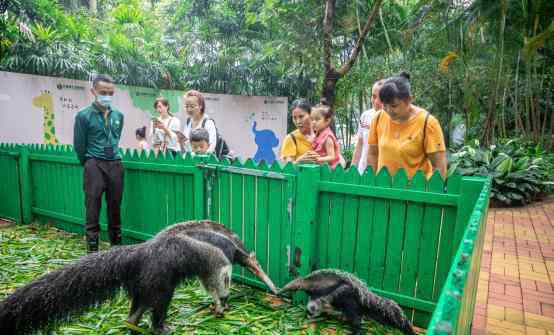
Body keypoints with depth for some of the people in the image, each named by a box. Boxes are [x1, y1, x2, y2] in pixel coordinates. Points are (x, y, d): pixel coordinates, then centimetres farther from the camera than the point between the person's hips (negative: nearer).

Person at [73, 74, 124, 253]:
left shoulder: (118, 115, 7)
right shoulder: (84, 115, -5)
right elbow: (79, 146, 2)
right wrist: (88, 164, 12)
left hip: (115, 164, 4)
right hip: (94, 165, -4)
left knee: (115, 206, 11)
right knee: (93, 207, 0)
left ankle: (117, 244, 24)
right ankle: (92, 249, 9)